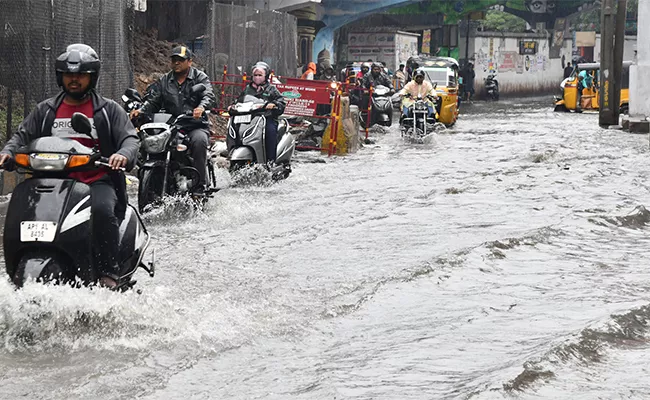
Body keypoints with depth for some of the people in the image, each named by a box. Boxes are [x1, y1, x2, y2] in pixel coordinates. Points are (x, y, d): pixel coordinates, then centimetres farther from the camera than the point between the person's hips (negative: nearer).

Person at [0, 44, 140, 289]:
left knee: (102, 210, -36)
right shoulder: (45, 110, 19)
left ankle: (109, 272, -28)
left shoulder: (108, 110, 10)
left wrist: (124, 154, -24)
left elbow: (130, 138, 1)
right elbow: (23, 135, 16)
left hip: (98, 181, -3)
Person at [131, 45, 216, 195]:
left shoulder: (200, 77, 7)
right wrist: (141, 111, -9)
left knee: (199, 140, -36)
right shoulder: (164, 80, 19)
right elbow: (153, 101, 13)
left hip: (195, 125, -3)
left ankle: (199, 187, -31)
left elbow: (209, 96, -10)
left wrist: (201, 107, -34)